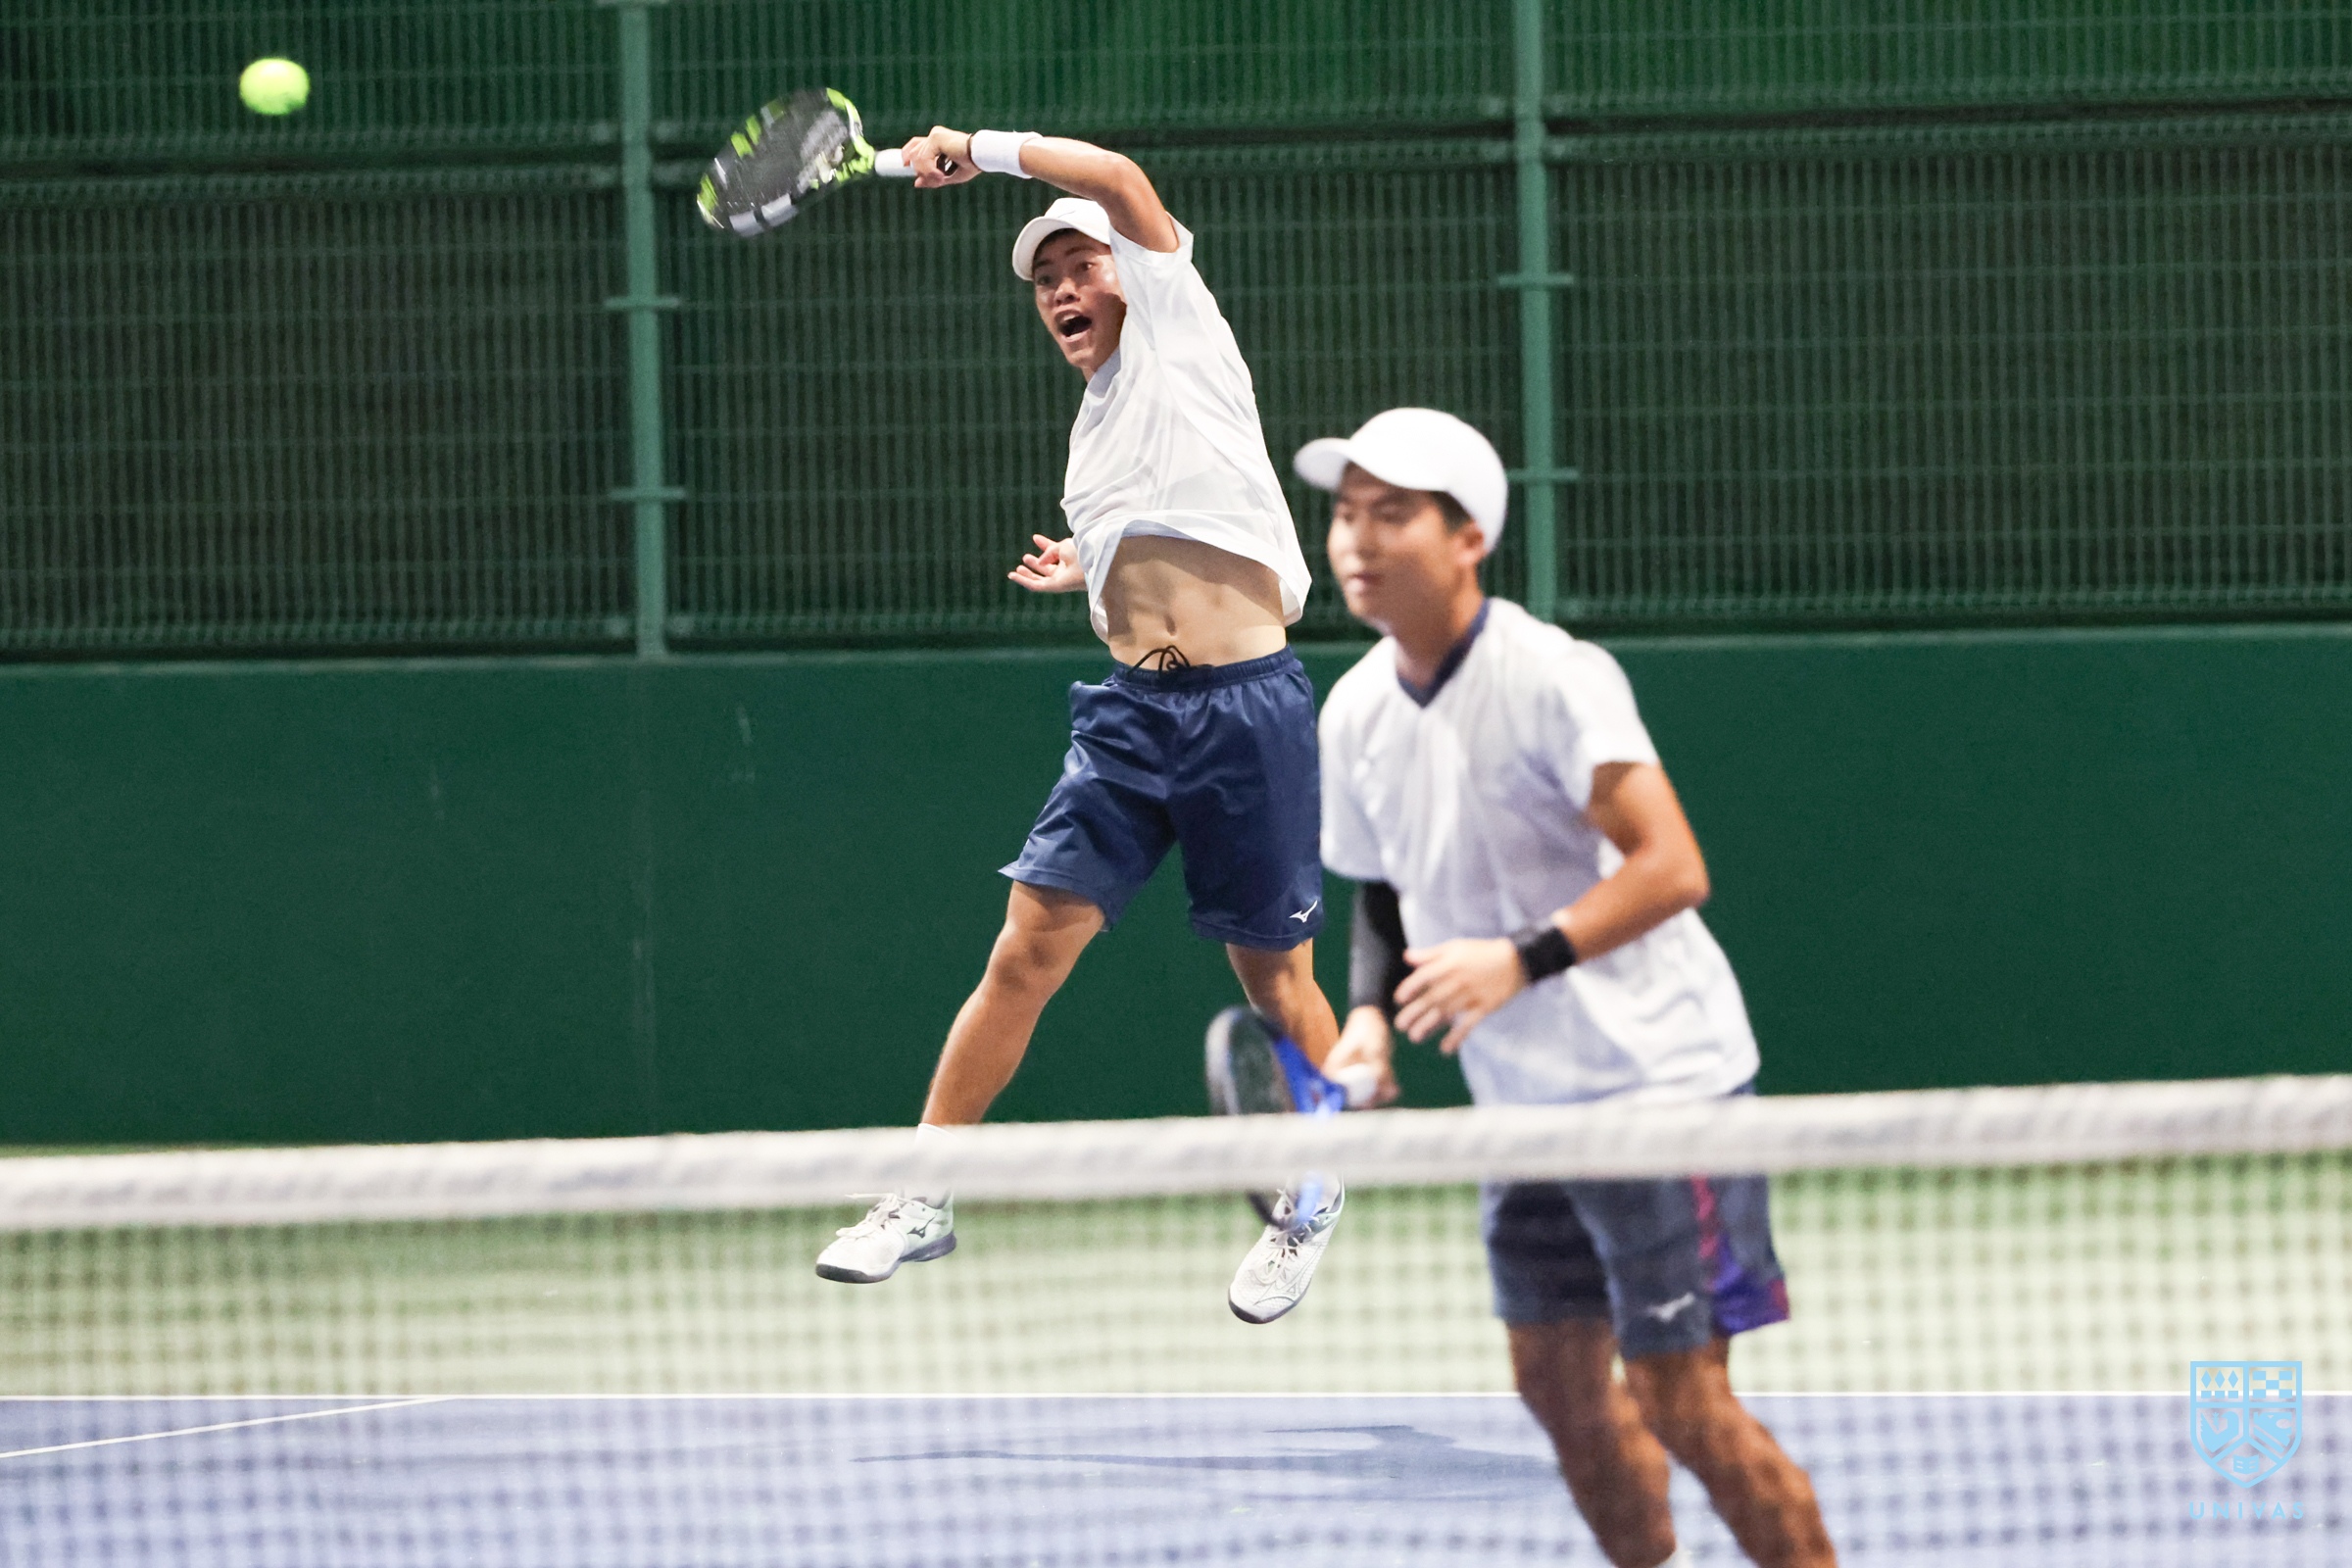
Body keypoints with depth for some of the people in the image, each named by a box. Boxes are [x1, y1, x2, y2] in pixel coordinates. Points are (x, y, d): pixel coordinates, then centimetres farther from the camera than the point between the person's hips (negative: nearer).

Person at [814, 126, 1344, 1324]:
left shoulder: (1177, 326, 3)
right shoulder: (1094, 427, 21)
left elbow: (1121, 180, -10)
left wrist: (984, 151, -6)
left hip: (1245, 705, -6)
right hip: (1129, 715, 6)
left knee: (1275, 975, 5)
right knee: (1026, 951, -5)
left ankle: (1310, 1205, 25)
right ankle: (925, 1199, -2)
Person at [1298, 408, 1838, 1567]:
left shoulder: (1552, 679, -19)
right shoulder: (1356, 714, 3)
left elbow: (1671, 868, -26)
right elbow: (1381, 895, 17)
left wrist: (1522, 959, -36)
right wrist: (1368, 1017, -2)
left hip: (1655, 1074, -8)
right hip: (1522, 1098, 8)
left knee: (1682, 1402, -9)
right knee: (1559, 1384, 12)